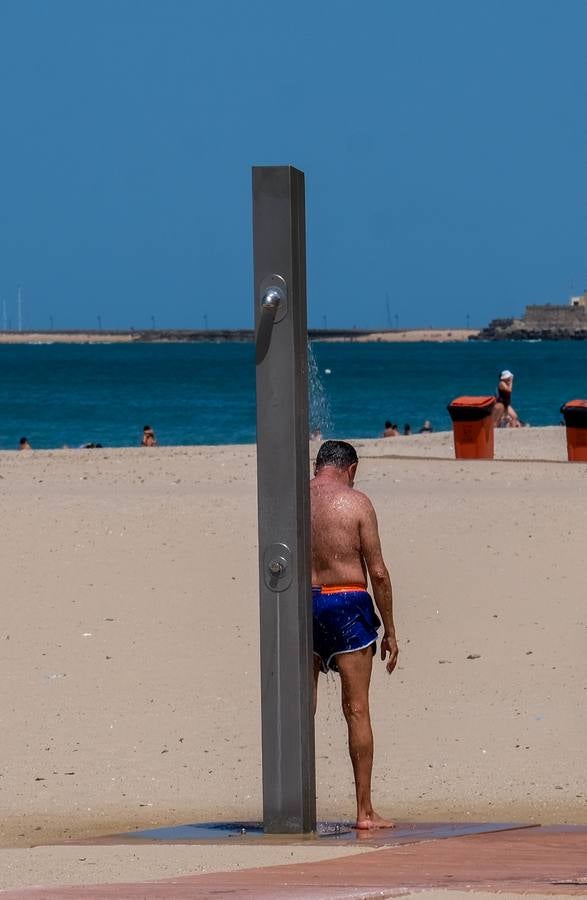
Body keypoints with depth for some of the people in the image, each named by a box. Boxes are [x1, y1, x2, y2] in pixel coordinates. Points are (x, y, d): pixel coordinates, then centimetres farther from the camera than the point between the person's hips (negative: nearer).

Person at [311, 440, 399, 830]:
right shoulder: (356, 503, -4)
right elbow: (378, 572, -6)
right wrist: (390, 631, 1)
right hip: (347, 604, -3)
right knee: (357, 710, 0)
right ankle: (365, 811, -1)